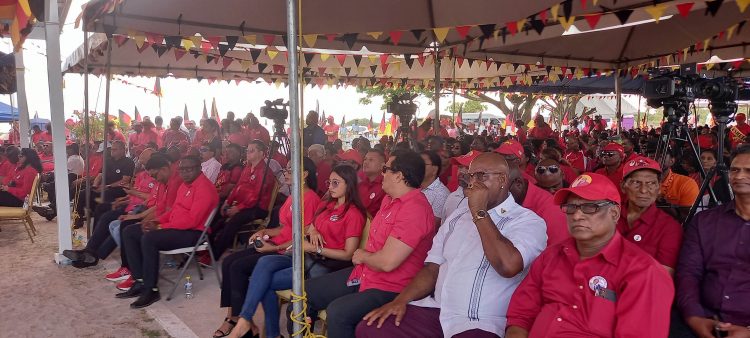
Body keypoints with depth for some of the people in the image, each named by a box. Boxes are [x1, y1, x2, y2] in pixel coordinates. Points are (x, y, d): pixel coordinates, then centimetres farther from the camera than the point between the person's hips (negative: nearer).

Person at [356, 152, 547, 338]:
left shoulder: (527, 221, -4)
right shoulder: (458, 216, 17)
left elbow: (509, 266, -23)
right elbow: (432, 268, 13)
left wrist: (479, 212, -15)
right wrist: (401, 300, -2)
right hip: (435, 310, 6)